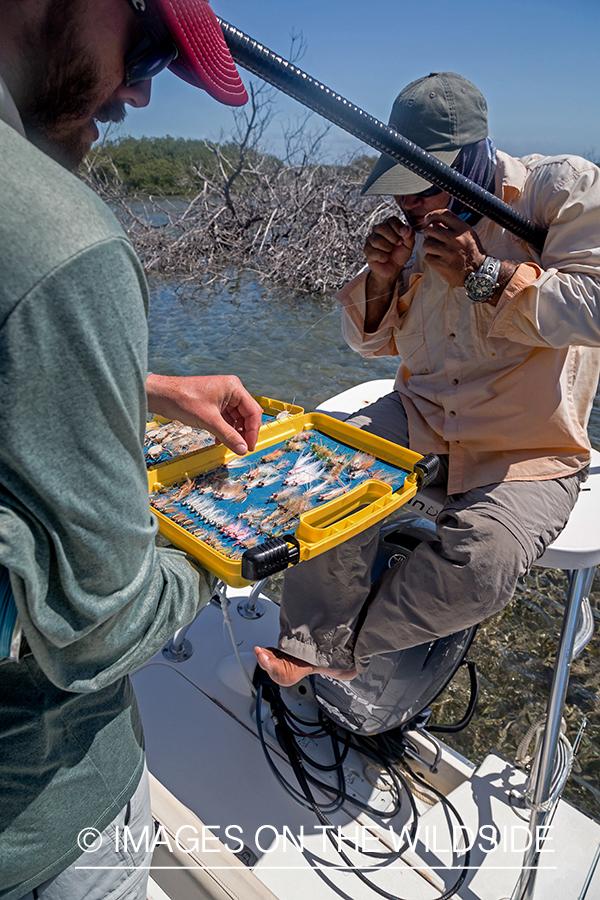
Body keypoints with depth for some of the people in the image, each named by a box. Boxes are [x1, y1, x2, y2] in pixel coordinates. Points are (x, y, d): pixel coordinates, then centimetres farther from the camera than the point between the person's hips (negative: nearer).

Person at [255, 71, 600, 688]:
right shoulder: (419, 224, 7)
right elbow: (375, 340, 13)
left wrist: (482, 275, -20)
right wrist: (382, 277, -8)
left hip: (530, 450, -4)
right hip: (424, 417, 5)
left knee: (475, 567, -29)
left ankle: (345, 642, -1)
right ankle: (313, 646, -2)